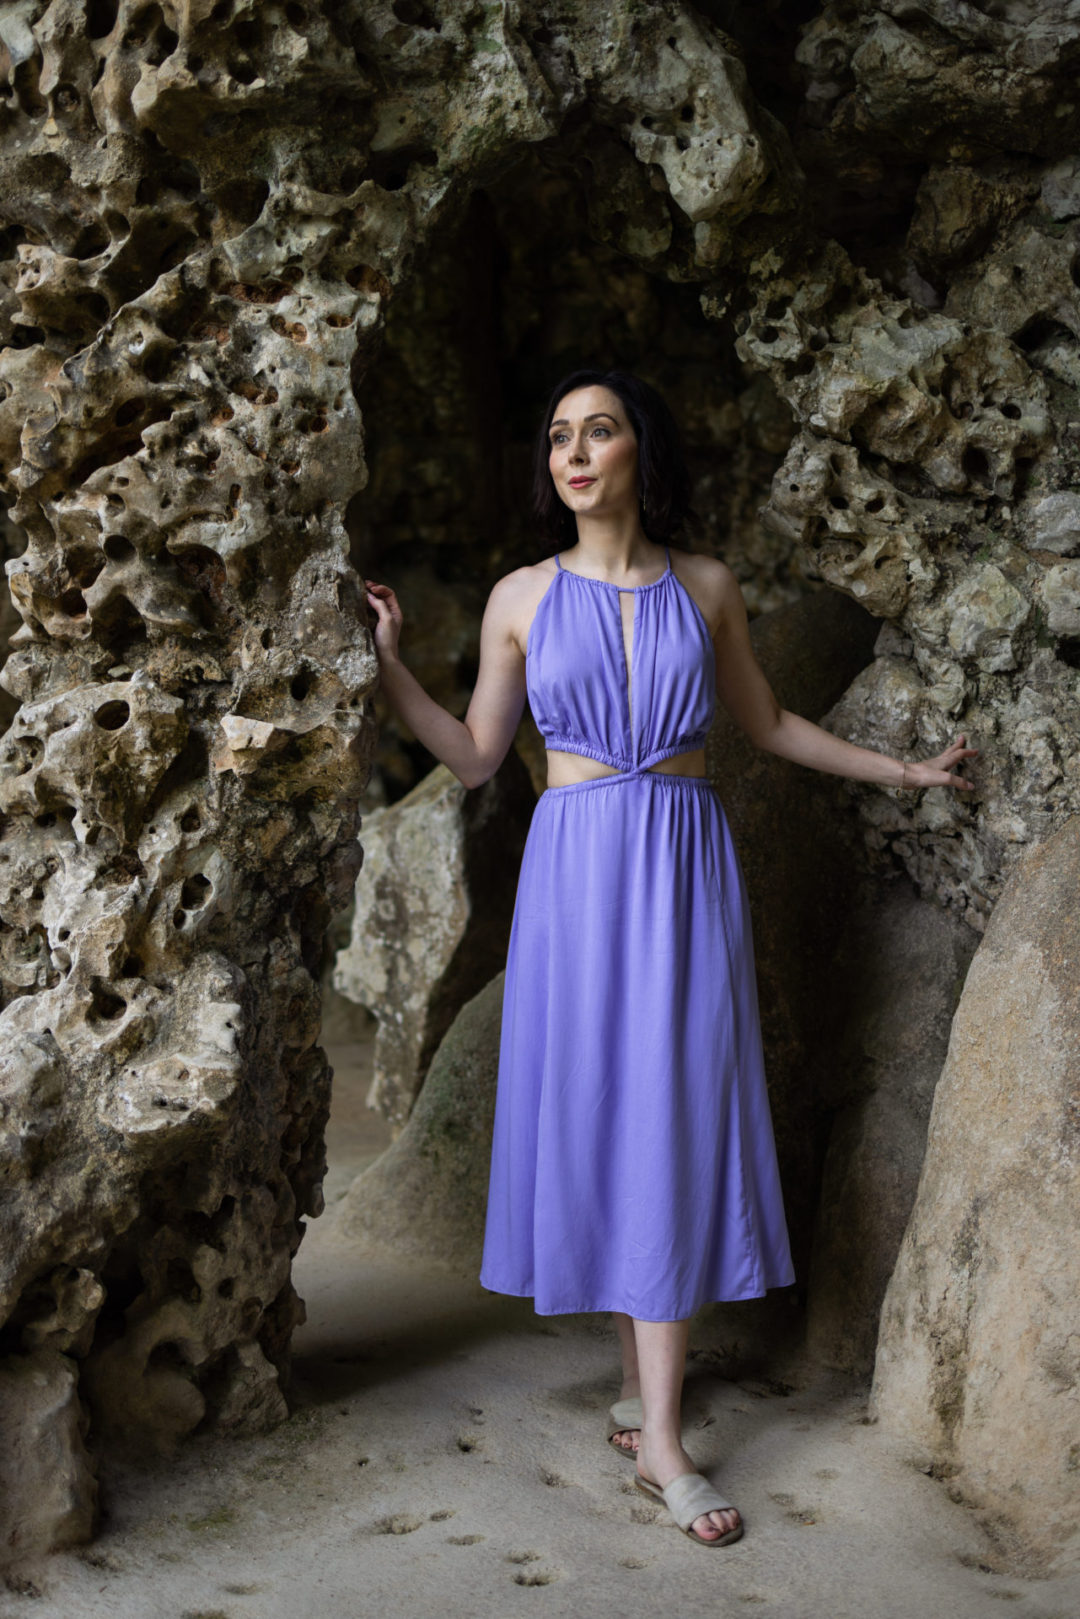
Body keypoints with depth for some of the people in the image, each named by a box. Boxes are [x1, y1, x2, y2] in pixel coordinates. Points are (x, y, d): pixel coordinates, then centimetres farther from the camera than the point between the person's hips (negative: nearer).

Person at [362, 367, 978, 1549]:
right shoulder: (522, 598, 5)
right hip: (575, 868, 0)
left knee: (671, 1119, -5)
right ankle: (641, 1383, 13)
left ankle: (658, 1433, -3)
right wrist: (387, 663, -1)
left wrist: (899, 770, 19)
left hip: (685, 870, 0)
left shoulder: (706, 588, 6)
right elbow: (476, 756, 7)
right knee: (596, 1113, -1)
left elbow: (767, 723, 18)